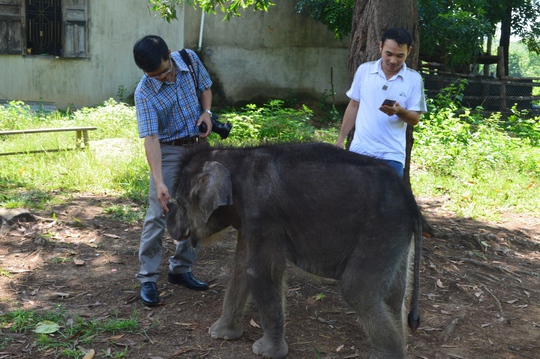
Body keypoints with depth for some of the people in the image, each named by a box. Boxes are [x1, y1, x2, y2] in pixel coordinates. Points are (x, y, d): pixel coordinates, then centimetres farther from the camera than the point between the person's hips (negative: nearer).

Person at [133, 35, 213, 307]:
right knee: (158, 214, -8)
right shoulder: (144, 93, -22)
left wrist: (206, 112, -10)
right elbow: (150, 138, -28)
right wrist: (159, 182, -36)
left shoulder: (190, 60, -9)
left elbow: (205, 87, 10)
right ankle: (147, 278, 2)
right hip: (168, 151, -4)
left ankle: (180, 269, 22)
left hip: (199, 146, 5)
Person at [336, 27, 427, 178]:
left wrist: (399, 111, -23)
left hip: (391, 155, -1)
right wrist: (340, 139, 9)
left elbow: (415, 119, -2)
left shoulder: (414, 79, -2)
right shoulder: (364, 70, 2)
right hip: (359, 151, 2)